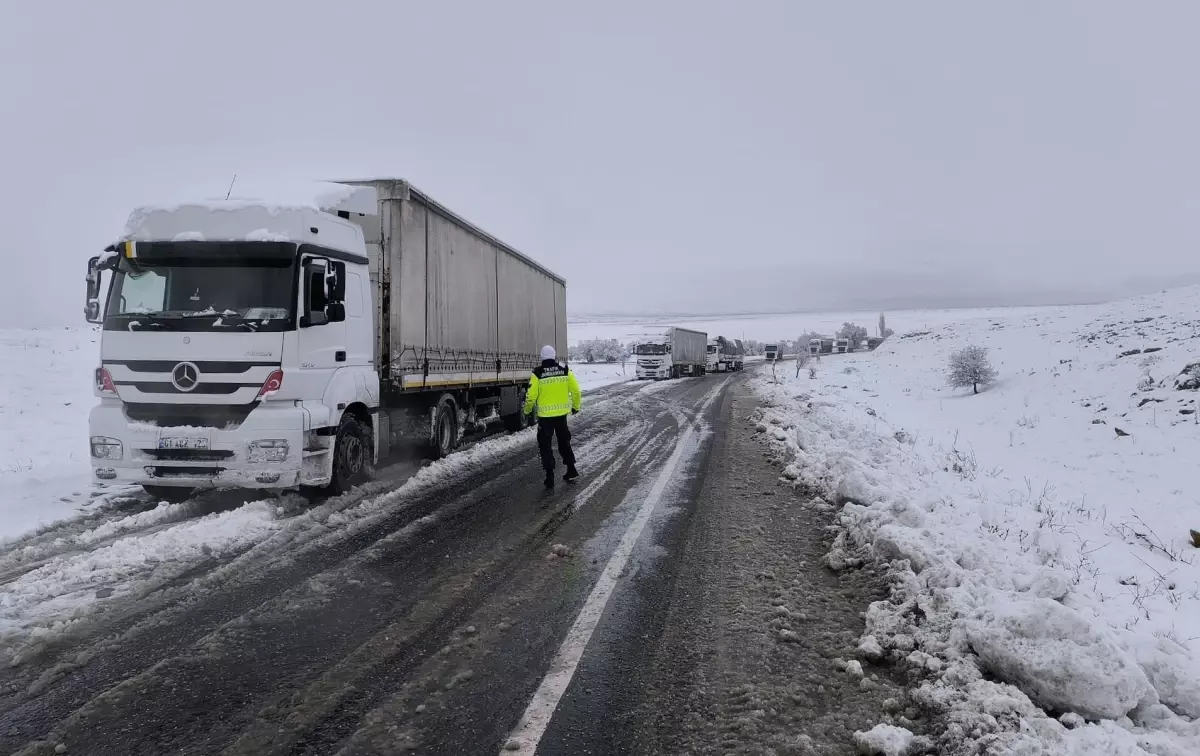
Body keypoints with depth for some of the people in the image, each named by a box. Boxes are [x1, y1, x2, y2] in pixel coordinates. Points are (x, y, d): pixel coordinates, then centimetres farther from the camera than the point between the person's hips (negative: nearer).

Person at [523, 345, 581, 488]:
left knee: (545, 445, 7)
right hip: (562, 413, 3)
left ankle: (550, 477, 3)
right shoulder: (566, 371, -3)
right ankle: (571, 469, 26)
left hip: (545, 415, -3)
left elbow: (531, 396, -9)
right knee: (564, 441, 22)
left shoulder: (537, 374, -11)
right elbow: (576, 391, 0)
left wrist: (528, 410, 9)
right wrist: (576, 406, 17)